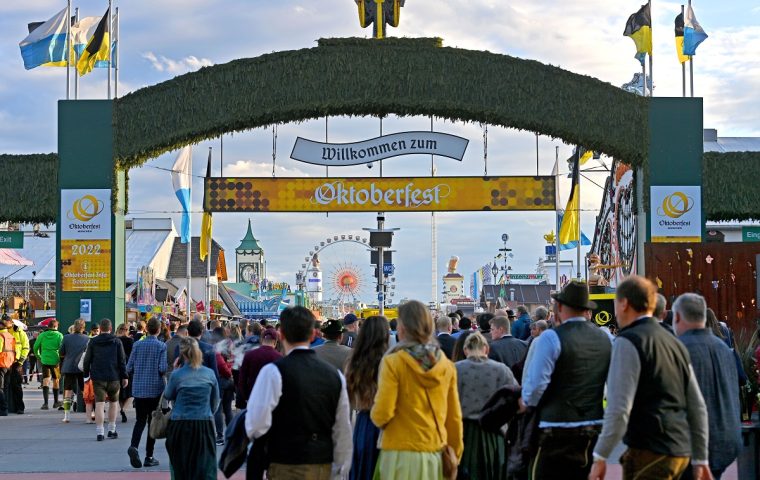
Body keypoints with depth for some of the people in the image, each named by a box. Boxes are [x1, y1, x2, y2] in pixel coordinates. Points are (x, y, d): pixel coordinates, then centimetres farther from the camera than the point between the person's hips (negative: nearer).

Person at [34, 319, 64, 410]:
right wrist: (61, 358, 4)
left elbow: (35, 347, 5)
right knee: (56, 380, 15)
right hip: (55, 360, -1)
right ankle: (56, 402, 27)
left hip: (45, 360, 1)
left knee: (45, 381, -1)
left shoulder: (42, 335, 3)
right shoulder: (59, 335, -3)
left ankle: (45, 402, -15)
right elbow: (62, 348, -9)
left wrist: (39, 356, 20)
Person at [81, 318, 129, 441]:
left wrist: (86, 375, 12)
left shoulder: (93, 342, 3)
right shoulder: (116, 341, 1)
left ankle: (99, 432, -10)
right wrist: (124, 376, 3)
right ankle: (111, 430, 19)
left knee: (99, 403, -3)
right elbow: (122, 360, -1)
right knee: (113, 402, 15)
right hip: (114, 377, 0)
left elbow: (87, 360, 4)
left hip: (97, 377, 0)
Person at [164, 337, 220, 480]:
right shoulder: (210, 374, 0)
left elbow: (168, 396, 10)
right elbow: (215, 402, 10)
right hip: (205, 424, 1)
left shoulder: (177, 375, -7)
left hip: (180, 426, -1)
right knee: (206, 467, -1)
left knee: (180, 468, 12)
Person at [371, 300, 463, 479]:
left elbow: (382, 413, -14)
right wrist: (455, 452, 19)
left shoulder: (393, 362, -9)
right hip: (435, 452, 4)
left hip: (401, 453, -4)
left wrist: (376, 418, 9)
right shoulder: (446, 365, 5)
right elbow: (454, 416, 9)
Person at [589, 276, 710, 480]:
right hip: (680, 452, 9)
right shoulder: (674, 343, 17)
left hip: (649, 453, -8)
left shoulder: (627, 342, -9)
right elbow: (698, 406, 18)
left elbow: (619, 408, -17)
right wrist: (700, 459, 23)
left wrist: (600, 457, -13)